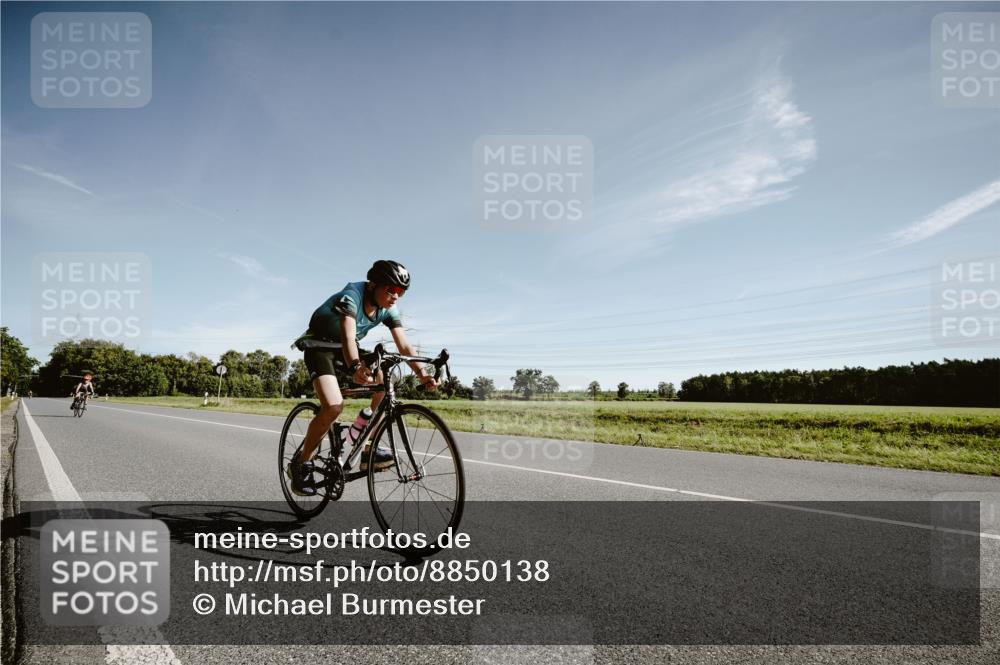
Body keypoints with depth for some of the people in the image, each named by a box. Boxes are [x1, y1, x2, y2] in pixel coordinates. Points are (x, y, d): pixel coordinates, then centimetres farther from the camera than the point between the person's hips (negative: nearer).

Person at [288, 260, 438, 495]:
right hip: (320, 346, -6)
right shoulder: (352, 295, -31)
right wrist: (355, 368, -64)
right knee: (333, 407, -26)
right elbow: (348, 336, -46)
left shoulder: (388, 309, -12)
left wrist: (422, 373, -35)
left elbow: (404, 346, -19)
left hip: (347, 347, 6)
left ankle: (370, 450, -5)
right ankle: (300, 463, -4)